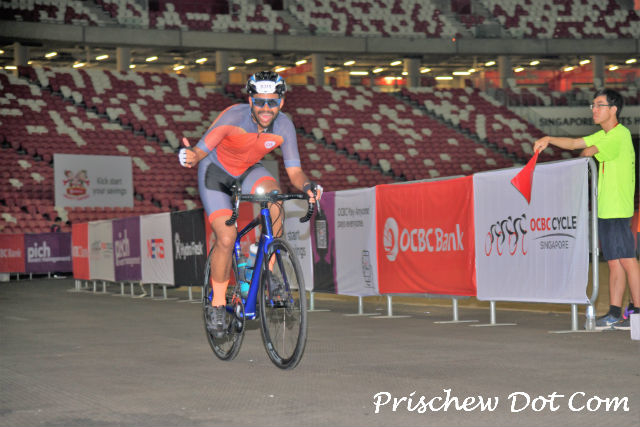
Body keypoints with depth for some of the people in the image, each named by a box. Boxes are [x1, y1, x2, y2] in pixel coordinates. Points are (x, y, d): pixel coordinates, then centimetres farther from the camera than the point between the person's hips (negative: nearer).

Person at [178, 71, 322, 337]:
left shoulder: (284, 127, -22)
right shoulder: (233, 117, -31)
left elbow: (294, 171, -18)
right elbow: (201, 151, -29)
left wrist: (306, 185, -40)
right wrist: (191, 157, -54)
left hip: (248, 171, 3)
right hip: (216, 173, -3)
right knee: (226, 238, -17)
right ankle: (217, 304, 3)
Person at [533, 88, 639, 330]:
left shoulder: (620, 135, -13)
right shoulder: (604, 135, 17)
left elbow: (588, 151, -16)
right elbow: (574, 144, 19)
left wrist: (584, 154, 5)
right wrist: (548, 140, 5)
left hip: (619, 210, -9)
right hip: (605, 209, 9)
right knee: (613, 262, 8)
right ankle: (615, 314, 10)